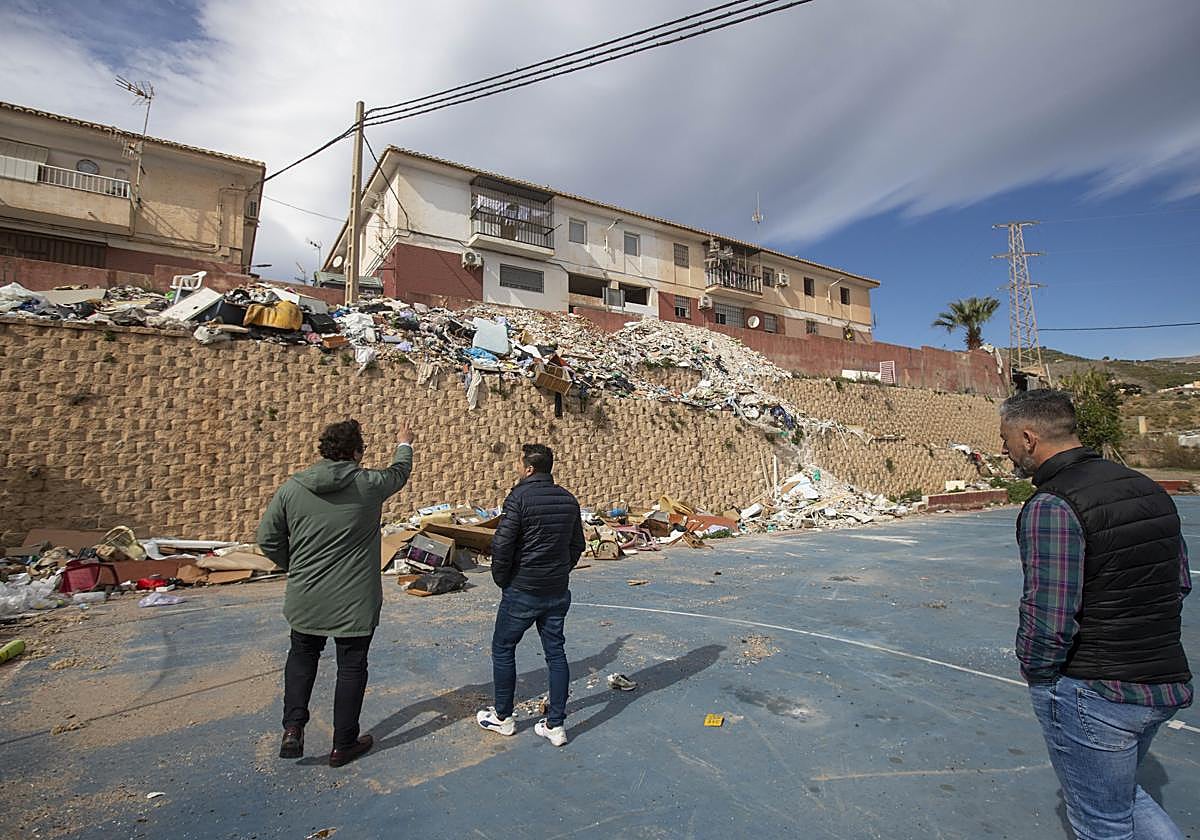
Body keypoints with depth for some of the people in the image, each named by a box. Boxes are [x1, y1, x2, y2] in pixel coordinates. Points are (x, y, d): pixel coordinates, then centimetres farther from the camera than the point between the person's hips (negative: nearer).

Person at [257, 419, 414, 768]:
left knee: (302, 654, 28)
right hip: (355, 601, -3)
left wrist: (294, 566, 16)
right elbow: (400, 472, 9)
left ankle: (292, 728, 21)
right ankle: (344, 745, 26)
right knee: (351, 667, 13)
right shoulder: (369, 484, -13)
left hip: (304, 599, 3)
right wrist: (405, 445, 30)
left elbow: (267, 538, 0)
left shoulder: (292, 487, -6)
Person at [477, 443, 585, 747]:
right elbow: (577, 544, 11)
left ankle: (502, 717, 27)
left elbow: (502, 544, -18)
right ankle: (556, 725, 19)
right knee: (556, 653, 13)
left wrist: (501, 578, -2)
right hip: (558, 593, 6)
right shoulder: (569, 500, 4)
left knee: (503, 649, 14)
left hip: (522, 592, -5)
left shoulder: (520, 496, -16)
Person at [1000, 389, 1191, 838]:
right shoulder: (1147, 488, 3)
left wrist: (1036, 673, -7)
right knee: (1120, 792, 30)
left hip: (1090, 695, -8)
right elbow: (1181, 581, 13)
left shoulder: (1050, 506, -23)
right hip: (1167, 683, 8)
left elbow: (1048, 621, -24)